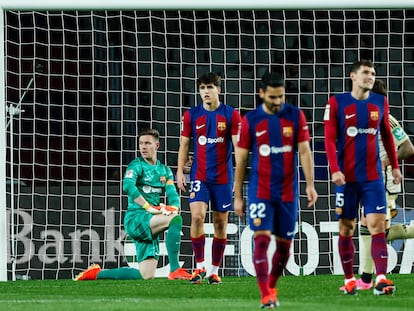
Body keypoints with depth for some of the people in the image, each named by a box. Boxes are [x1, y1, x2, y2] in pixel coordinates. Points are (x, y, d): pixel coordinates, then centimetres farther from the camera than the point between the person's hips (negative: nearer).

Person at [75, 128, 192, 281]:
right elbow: (127, 186, -22)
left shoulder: (165, 170, 18)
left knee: (147, 275, 0)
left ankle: (96, 273, 15)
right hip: (135, 218, -7)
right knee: (176, 220, -31)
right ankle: (175, 270, -33)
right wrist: (149, 208, -28)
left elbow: (173, 194, 8)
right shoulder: (137, 165, -3)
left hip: (151, 225, 7)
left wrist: (174, 208, -16)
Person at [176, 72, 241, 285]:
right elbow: (184, 145, 9)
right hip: (199, 177, 0)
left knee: (220, 222, 4)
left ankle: (214, 270, 14)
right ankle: (199, 266, -8)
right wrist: (180, 172, 1)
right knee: (197, 216, -17)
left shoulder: (231, 115, -1)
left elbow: (238, 145, -3)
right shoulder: (191, 115, 4)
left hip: (223, 177, 0)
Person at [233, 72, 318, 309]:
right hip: (260, 191, -2)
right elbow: (241, 159, 4)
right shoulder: (250, 120, -1)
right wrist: (238, 196, 3)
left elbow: (305, 151, 0)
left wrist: (310, 184, -11)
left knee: (285, 244, 7)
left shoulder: (295, 116, 1)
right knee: (262, 238, -13)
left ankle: (272, 288, 27)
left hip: (288, 192, 2)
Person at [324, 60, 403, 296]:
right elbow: (330, 139, -5)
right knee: (346, 228, 5)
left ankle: (381, 279, -18)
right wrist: (335, 170, -16)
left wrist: (395, 166, 17)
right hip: (347, 177, -2)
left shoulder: (380, 102, 7)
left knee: (377, 224, -10)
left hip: (373, 176, 2)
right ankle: (349, 279, 16)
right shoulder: (337, 103, -2)